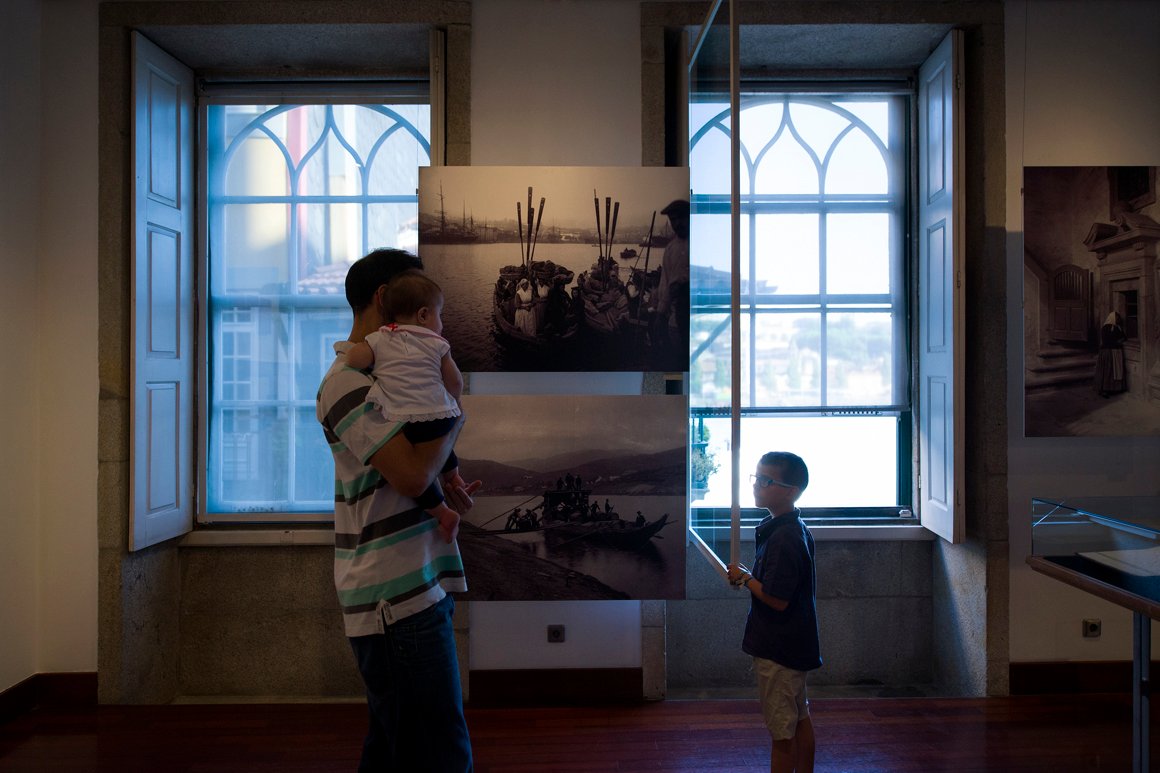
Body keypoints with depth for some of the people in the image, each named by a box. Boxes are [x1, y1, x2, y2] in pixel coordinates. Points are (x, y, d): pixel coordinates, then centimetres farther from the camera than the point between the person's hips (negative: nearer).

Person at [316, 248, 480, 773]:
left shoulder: (379, 372, 18)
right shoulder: (349, 382, -15)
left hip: (415, 587, 10)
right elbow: (412, 474, -24)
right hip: (399, 597, -10)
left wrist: (444, 488, 2)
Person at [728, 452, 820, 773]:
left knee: (782, 731, 2)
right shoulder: (797, 529, 6)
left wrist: (745, 578, -13)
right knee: (800, 719, 21)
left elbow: (777, 599, -26)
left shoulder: (783, 538, -25)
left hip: (779, 649, -10)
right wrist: (749, 577, 6)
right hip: (795, 644, 10)